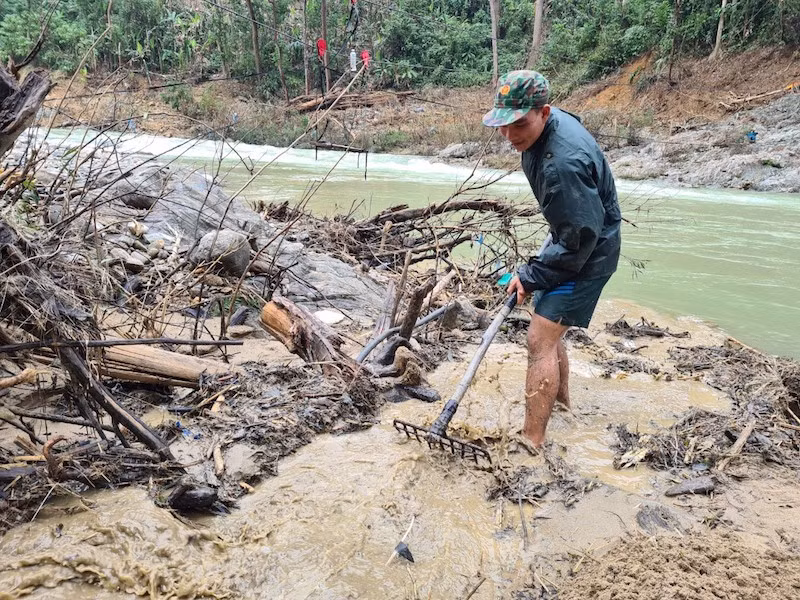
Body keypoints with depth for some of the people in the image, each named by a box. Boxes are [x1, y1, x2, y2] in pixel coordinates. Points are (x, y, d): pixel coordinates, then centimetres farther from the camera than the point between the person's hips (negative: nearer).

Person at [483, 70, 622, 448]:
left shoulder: (562, 163, -35)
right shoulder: (547, 125, -4)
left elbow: (581, 238, -29)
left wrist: (531, 276, -17)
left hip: (587, 255, -10)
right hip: (571, 239, 10)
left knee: (540, 341, -13)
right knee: (549, 328, 23)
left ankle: (532, 441, -8)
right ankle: (560, 397, 45)